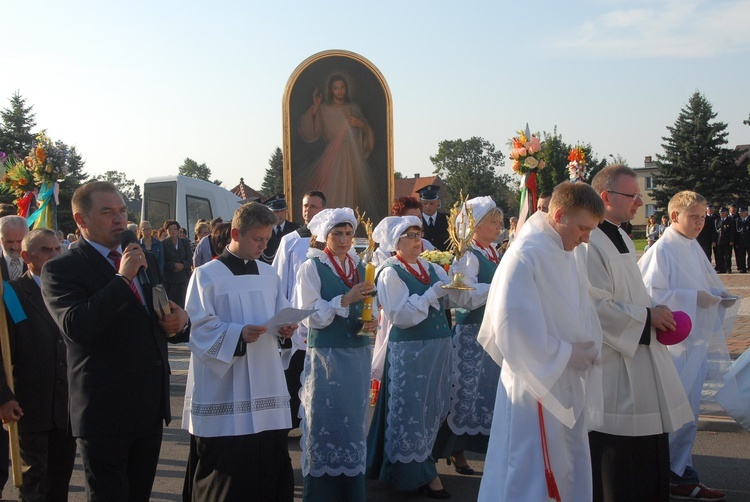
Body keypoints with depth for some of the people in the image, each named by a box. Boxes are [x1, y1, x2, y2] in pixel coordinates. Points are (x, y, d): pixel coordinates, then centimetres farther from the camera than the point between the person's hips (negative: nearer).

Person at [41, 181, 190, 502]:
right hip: (104, 411, -6)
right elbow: (76, 327, -24)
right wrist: (122, 278, -23)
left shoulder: (145, 260, 13)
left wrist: (178, 322, -2)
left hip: (150, 406, 6)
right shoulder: (61, 269, -8)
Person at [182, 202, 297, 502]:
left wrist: (286, 328, -5)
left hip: (265, 385, 5)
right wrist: (239, 334, -25)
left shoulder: (268, 274, 12)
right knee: (225, 468, -1)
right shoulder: (207, 275, -5)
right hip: (223, 392, -5)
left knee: (270, 463, 5)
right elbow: (198, 328, -11)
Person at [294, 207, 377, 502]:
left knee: (354, 423, 10)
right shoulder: (312, 267, -5)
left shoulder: (360, 267, 10)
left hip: (358, 355, 5)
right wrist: (344, 301, -19)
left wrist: (372, 323, -6)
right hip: (326, 356, -5)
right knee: (326, 424, 1)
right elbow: (310, 317, -10)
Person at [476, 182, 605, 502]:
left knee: (572, 475, 17)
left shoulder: (568, 257, 8)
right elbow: (512, 326, -22)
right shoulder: (524, 256, -17)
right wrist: (564, 355, -16)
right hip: (535, 385, -8)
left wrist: (589, 349, -2)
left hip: (570, 383, 8)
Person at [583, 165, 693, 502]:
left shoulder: (621, 239, 13)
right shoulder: (590, 244, -19)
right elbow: (595, 306, -24)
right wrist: (647, 316, -15)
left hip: (638, 362, 10)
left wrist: (655, 312, 7)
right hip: (612, 366, -10)